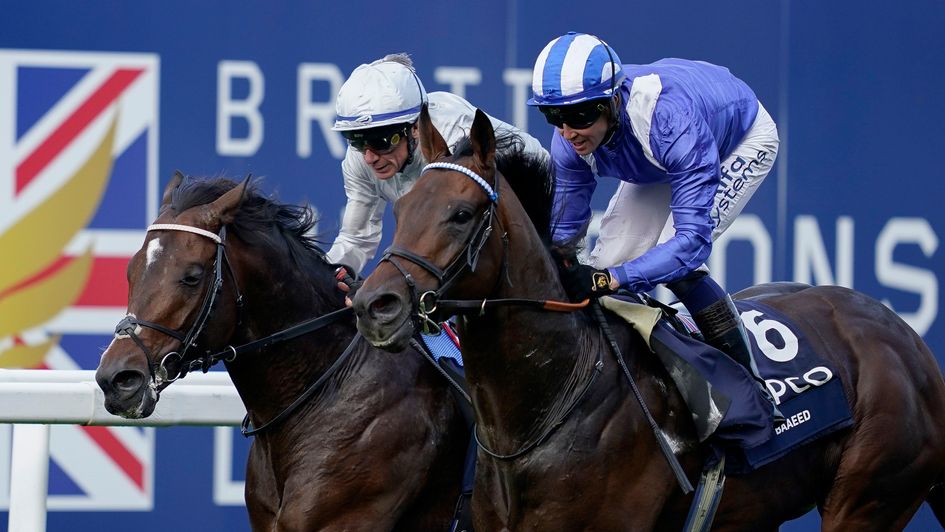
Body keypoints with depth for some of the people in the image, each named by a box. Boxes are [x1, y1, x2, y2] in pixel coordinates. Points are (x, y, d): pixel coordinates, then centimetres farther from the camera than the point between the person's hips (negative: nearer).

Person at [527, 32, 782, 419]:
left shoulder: (669, 119, -45)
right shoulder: (571, 140, -26)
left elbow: (693, 239, -47)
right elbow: (563, 227, -13)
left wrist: (610, 279, -57)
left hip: (743, 141, -6)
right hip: (664, 155, 6)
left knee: (677, 260, -25)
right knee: (607, 259, -6)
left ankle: (752, 386, -13)